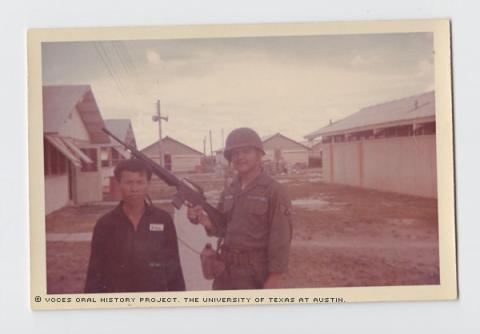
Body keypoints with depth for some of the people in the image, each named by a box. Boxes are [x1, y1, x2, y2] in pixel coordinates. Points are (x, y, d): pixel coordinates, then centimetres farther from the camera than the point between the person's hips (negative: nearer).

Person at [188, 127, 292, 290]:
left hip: (258, 273, -6)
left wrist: (276, 276, -18)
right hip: (227, 271, 7)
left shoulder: (274, 191, -11)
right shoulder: (228, 191, 10)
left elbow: (281, 237, -14)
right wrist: (203, 219, -4)